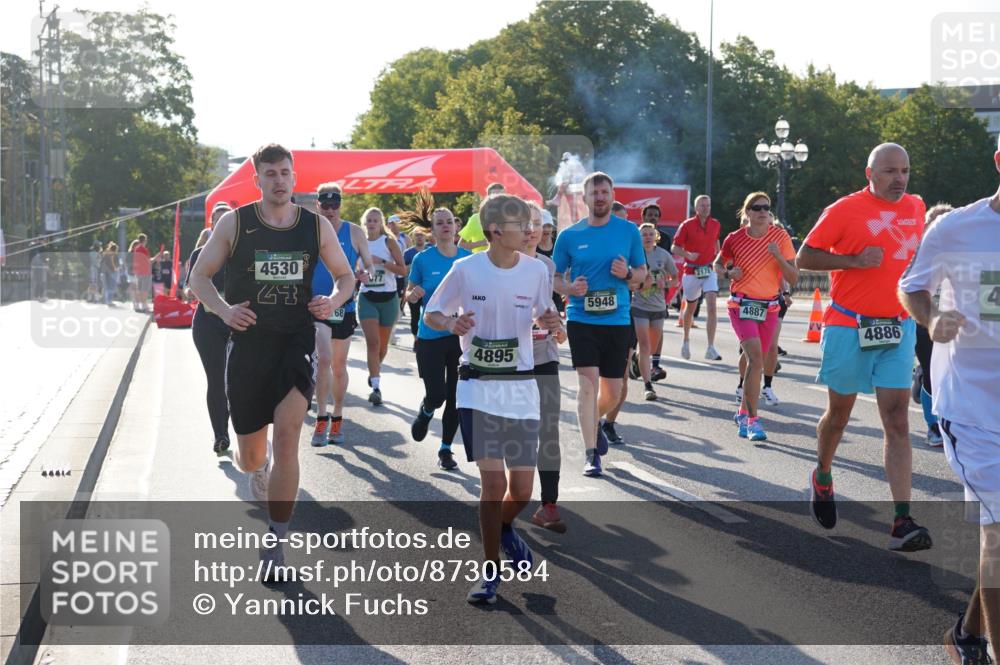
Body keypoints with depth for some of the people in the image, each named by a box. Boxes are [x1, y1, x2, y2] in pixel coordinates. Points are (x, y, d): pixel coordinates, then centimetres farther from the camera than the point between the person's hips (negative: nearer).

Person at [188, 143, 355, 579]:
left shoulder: (317, 227, 2)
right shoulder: (234, 223, -2)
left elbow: (345, 275, 15)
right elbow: (199, 276, 3)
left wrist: (334, 301, -7)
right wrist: (223, 310, -16)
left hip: (296, 342, 0)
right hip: (248, 342, 0)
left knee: (287, 435, -19)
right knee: (250, 457, 8)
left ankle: (274, 545, -6)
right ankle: (259, 468, 51)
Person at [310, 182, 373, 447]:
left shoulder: (355, 232, 1)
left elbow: (369, 267, 2)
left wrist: (364, 275, -21)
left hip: (345, 307, 2)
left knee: (339, 366, 13)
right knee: (323, 359, -20)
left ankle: (337, 419, 27)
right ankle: (321, 418, -10)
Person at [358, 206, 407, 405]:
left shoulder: (389, 242, -4)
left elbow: (403, 270, -10)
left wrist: (381, 262, -21)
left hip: (388, 298, -1)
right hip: (367, 298, 1)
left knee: (383, 344, 13)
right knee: (372, 342, -14)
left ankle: (374, 372, 41)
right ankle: (376, 387, -18)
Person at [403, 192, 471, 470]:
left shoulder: (468, 257, 3)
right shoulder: (423, 259, -3)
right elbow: (409, 295, 5)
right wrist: (414, 295, -17)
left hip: (461, 335, 2)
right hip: (430, 336, -2)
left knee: (456, 398, 3)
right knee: (436, 395, -6)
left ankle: (446, 448, 19)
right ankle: (425, 412, 31)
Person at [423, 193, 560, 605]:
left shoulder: (536, 270, -1)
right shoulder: (466, 270, -7)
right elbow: (431, 313, 5)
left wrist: (549, 321, -11)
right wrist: (451, 324, -17)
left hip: (521, 387, 3)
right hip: (478, 388, -3)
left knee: (522, 489, 4)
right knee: (493, 482, -10)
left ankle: (504, 528, 40)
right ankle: (490, 571, 8)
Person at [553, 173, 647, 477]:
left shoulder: (629, 231, 3)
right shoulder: (569, 235, 1)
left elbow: (642, 273, 11)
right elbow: (555, 278, 8)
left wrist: (627, 274, -12)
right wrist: (570, 288, -13)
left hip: (618, 320, 2)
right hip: (581, 319, -2)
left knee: (612, 392, 9)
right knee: (588, 383, -13)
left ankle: (594, 422, 42)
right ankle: (591, 454, -5)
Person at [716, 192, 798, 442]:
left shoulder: (780, 236, -2)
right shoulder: (735, 239, -3)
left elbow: (793, 278, -5)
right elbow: (718, 264, 15)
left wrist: (778, 256, -20)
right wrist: (728, 272, -7)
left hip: (769, 307, 3)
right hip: (742, 305, -3)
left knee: (756, 361, 12)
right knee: (756, 358, -20)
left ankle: (743, 412, 33)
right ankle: (752, 420, -18)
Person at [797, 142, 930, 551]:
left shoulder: (916, 208, 9)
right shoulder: (844, 210, -7)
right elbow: (804, 259, -7)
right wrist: (855, 260, -19)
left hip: (897, 329, 3)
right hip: (849, 327, -3)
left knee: (898, 422, -6)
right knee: (839, 413, 12)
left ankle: (902, 524, -10)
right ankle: (822, 476, 42)